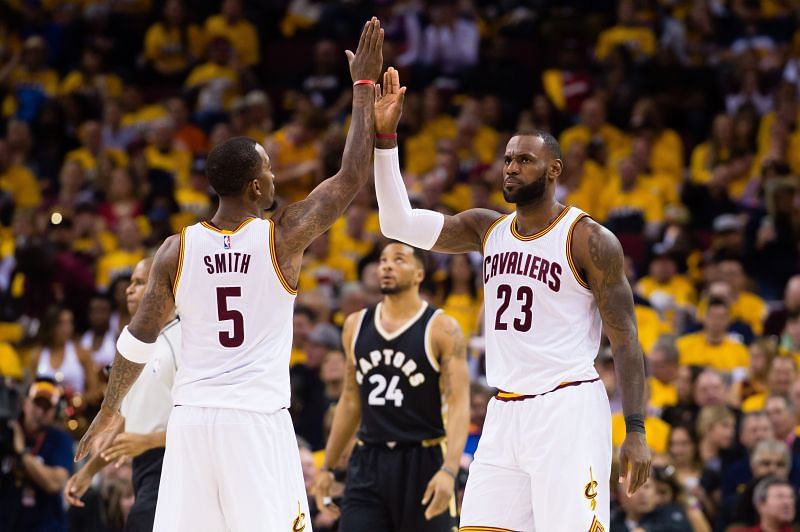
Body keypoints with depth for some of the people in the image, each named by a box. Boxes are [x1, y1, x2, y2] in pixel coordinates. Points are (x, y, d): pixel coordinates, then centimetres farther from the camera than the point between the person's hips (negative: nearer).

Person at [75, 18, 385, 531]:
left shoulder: (176, 249, 2)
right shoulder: (283, 237, -5)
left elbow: (138, 340, 6)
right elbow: (352, 178, 1)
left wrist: (109, 412, 20)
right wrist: (364, 85, 8)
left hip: (192, 418, 3)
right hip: (259, 419, -3)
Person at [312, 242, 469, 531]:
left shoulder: (442, 329, -6)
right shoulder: (356, 326, 9)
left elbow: (459, 404, -13)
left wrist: (449, 470, -26)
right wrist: (328, 466, 16)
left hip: (423, 463, -4)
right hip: (368, 463, 4)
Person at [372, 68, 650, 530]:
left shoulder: (590, 240, -6)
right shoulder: (487, 230, 11)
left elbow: (625, 340, -7)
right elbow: (399, 222, 2)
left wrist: (636, 431, -15)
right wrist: (385, 136, -7)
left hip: (567, 408, -6)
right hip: (505, 415, 6)